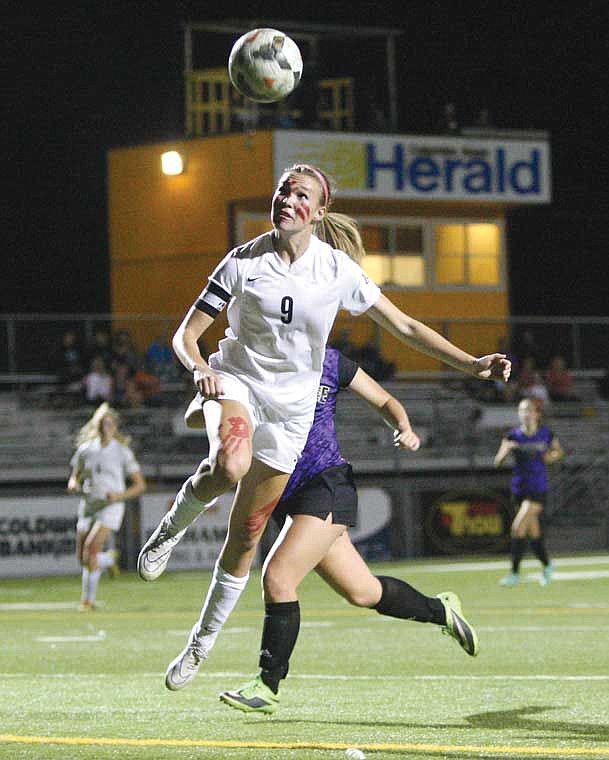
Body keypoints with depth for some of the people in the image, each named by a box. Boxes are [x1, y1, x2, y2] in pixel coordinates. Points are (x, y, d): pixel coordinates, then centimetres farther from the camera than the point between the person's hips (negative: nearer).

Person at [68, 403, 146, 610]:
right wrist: (74, 484, -9)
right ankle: (109, 558, 37)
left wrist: (120, 496, -16)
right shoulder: (85, 449, 6)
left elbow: (140, 485, 1)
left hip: (110, 507, -4)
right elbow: (75, 476, 16)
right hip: (88, 506, 4)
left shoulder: (122, 452, -2)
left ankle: (88, 599, -15)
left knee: (91, 546, -24)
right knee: (82, 559, 2)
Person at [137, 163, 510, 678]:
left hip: (291, 405, 1)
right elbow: (186, 335, -3)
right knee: (230, 465, -38)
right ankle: (171, 529, -9)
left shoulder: (338, 270, -5)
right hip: (235, 382, -1)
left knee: (245, 538, 1)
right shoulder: (243, 262, -7)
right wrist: (200, 368, -26)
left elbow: (404, 327, 1)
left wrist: (471, 364, -8)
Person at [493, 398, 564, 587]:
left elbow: (559, 452, 16)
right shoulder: (513, 436, -3)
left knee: (518, 527, -15)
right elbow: (497, 462, -9)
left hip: (538, 488, -3)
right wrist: (506, 448, -27)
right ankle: (547, 566, 35)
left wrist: (551, 457, -5)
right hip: (519, 488, 3)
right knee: (533, 532, 12)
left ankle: (515, 573, -8)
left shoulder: (546, 434, -3)